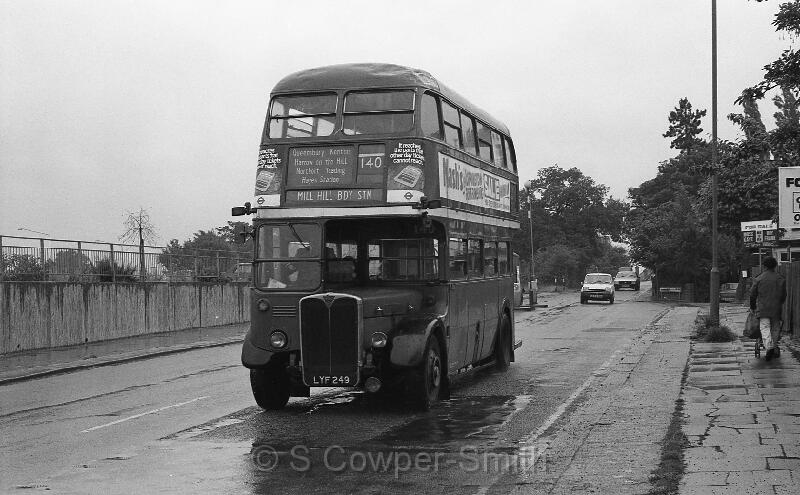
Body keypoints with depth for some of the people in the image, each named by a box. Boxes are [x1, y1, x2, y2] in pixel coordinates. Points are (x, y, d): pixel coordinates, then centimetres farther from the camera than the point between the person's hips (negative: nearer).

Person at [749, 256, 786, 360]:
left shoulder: (759, 279, -1)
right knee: (775, 328, 11)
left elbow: (752, 295, 3)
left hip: (762, 309, -2)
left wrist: (752, 307, 17)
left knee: (765, 328, -7)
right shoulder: (781, 279, 5)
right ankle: (775, 349, 15)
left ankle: (769, 347, -28)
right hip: (776, 309, 2)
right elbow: (784, 295, 10)